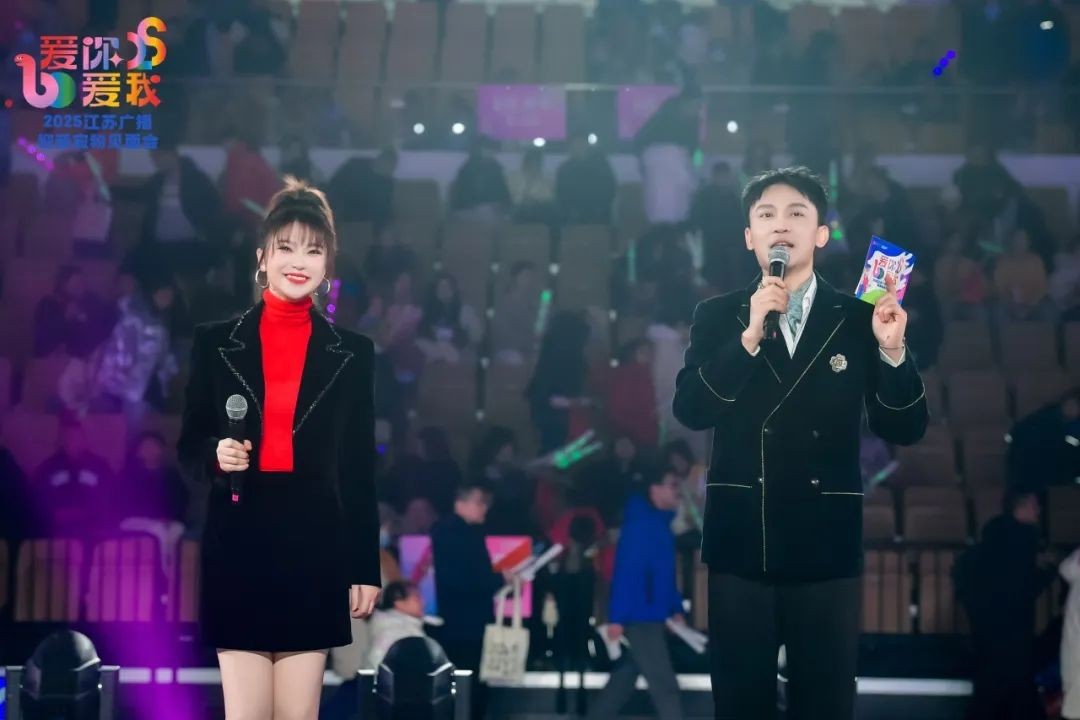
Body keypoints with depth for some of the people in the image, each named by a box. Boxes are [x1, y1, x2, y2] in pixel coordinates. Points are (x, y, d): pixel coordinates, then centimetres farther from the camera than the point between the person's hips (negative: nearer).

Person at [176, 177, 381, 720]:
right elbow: (188, 446, 9)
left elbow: (360, 468, 6)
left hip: (314, 547, 1)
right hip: (238, 545, -1)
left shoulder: (352, 353, 5)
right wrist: (216, 455, -15)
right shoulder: (216, 343, 3)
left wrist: (366, 568, 3)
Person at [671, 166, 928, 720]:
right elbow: (689, 411, -10)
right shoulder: (716, 317, 3)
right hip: (739, 541, 0)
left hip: (826, 545, 0)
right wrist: (750, 336, -20)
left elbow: (903, 430, 0)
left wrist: (892, 351, -17)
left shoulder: (858, 319, 2)